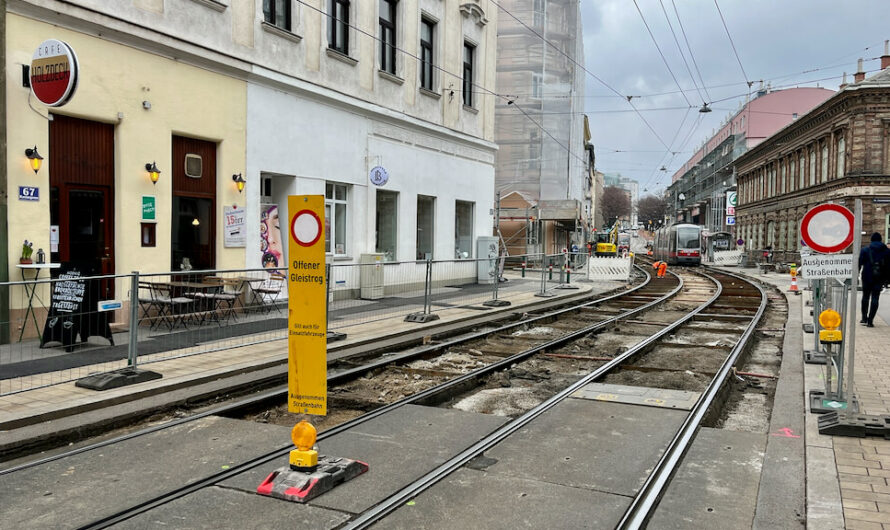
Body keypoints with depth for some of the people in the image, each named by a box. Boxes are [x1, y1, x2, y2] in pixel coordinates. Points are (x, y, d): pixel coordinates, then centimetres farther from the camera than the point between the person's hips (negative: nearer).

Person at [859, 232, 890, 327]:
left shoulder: (865, 250, -1)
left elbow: (859, 264, -3)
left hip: (867, 277, -1)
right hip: (879, 279, 1)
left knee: (865, 297, 14)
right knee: (875, 298, 1)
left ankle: (864, 318, 17)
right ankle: (870, 320, -3)